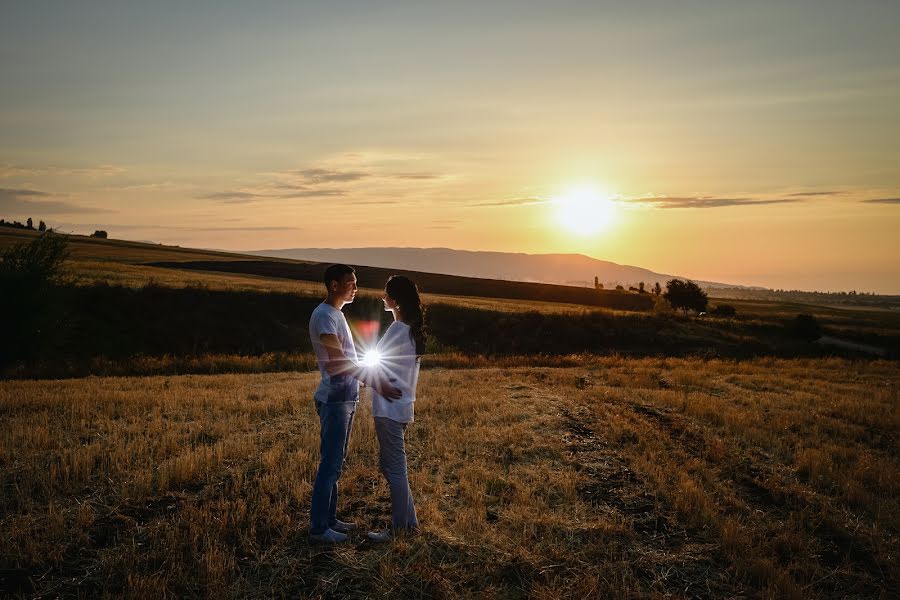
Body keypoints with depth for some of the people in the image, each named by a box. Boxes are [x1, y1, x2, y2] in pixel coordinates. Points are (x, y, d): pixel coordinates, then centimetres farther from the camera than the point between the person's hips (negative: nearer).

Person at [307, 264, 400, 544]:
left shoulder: (336, 314, 16)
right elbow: (339, 362, -21)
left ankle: (329, 519, 24)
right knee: (330, 464, -4)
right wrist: (376, 384, -20)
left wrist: (376, 379, 17)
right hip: (334, 400, -10)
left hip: (345, 399, 10)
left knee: (335, 463, 14)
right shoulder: (324, 316, -15)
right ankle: (318, 527, 4)